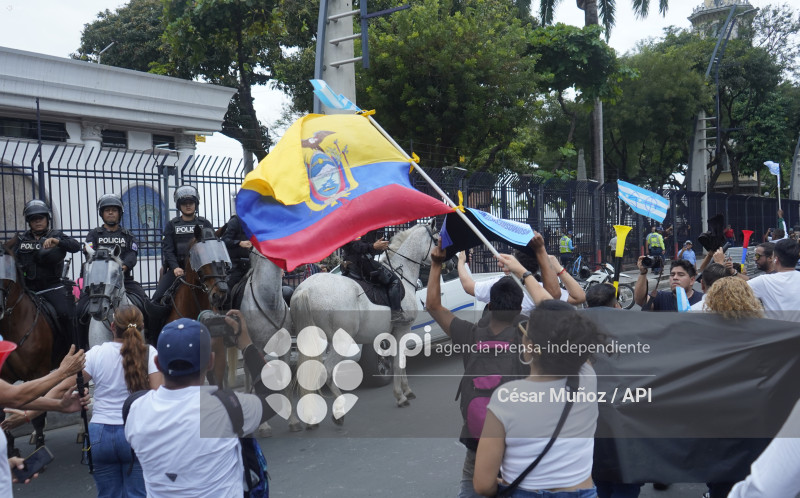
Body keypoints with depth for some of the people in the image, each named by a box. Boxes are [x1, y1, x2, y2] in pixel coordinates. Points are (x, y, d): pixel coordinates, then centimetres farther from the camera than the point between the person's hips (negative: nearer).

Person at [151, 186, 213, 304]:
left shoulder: (204, 223, 11)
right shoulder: (172, 225, 11)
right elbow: (167, 249, 2)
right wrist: (175, 267, -13)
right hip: (177, 268, 1)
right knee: (157, 297, -9)